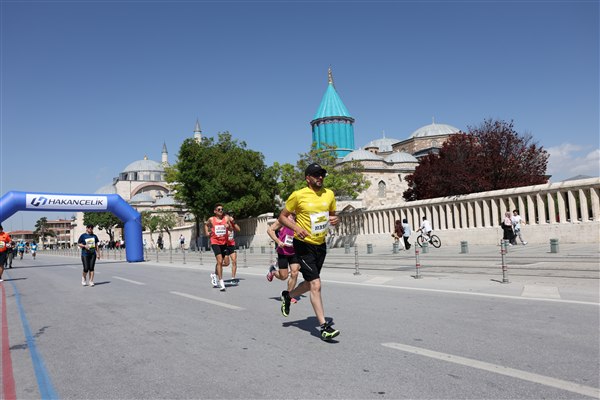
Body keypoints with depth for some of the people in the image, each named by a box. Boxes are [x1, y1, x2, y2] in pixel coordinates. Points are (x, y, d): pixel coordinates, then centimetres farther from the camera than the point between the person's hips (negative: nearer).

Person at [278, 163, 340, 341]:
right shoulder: (298, 195, -12)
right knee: (316, 285, -12)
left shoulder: (329, 194, 3)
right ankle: (324, 326, -4)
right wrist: (296, 228, -21)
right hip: (304, 244, -6)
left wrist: (335, 220, -8)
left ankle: (288, 296, 47)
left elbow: (332, 214, 16)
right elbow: (282, 216, -4)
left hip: (321, 245, 6)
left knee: (311, 283, 19)